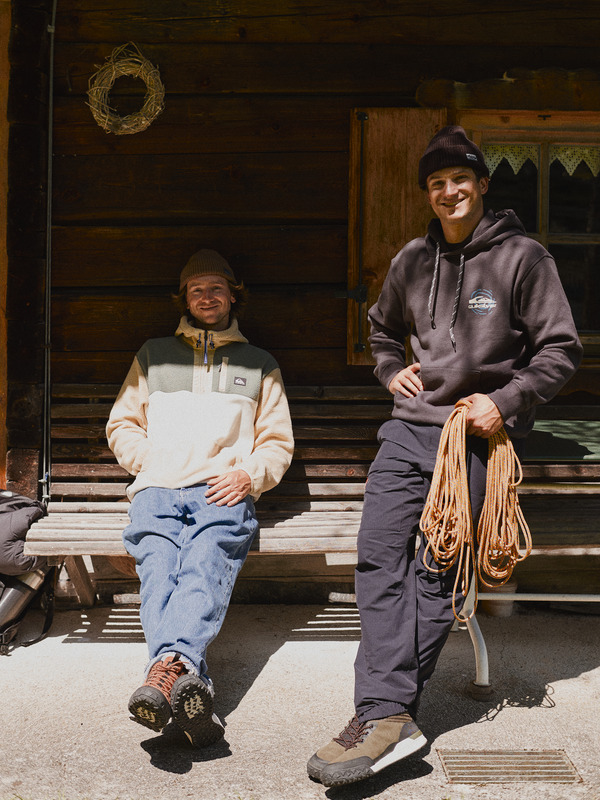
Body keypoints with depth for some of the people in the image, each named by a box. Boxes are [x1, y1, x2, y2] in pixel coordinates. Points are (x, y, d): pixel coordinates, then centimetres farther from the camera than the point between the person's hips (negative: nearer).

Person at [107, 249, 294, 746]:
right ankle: (192, 690, -52)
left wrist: (249, 474, -1)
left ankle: (167, 668, -57)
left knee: (204, 565, -34)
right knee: (158, 571, -31)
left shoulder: (260, 365, 27)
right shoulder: (154, 355, 29)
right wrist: (151, 462, 5)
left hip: (224, 492, -1)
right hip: (157, 488, 1)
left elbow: (278, 441, 21)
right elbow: (122, 424, 26)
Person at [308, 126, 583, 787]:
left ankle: (386, 709, -13)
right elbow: (381, 328, 34)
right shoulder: (411, 260, 16)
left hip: (480, 432, -4)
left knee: (436, 567, -14)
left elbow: (560, 350, 2)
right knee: (380, 552, -14)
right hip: (411, 425, 4)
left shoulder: (522, 256, 2)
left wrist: (505, 401, -11)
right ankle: (387, 714, -18)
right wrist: (391, 371, 13)